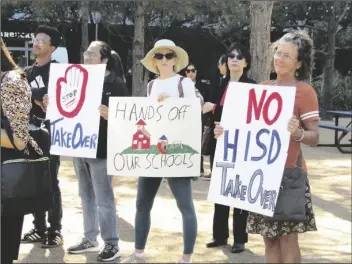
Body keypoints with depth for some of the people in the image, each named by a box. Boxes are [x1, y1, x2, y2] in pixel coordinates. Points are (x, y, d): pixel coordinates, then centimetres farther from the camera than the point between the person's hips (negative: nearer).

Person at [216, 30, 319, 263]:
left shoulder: (305, 91, -7)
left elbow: (314, 137, -10)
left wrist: (297, 133, -31)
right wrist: (226, 131, 3)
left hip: (289, 173, -6)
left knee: (288, 240, -2)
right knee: (269, 239, 11)